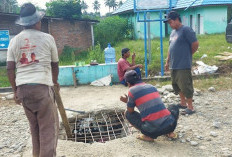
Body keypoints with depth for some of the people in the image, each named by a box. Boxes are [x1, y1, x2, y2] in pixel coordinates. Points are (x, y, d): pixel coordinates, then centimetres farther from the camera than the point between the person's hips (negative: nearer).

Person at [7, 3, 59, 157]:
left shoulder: (14, 40, 8)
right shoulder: (47, 38, 0)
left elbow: (10, 69, 5)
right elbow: (55, 65, 10)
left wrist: (15, 90, 16)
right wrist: (55, 81, 28)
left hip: (22, 88, 5)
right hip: (42, 86, -5)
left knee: (34, 126, 19)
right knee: (49, 127, 1)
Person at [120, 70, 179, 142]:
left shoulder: (132, 91, 1)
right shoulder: (152, 86, 16)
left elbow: (130, 111, 9)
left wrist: (127, 101, 29)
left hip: (153, 130, -4)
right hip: (170, 125, 4)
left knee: (128, 113, 18)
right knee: (174, 107, 36)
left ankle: (148, 136, 7)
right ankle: (170, 132, 17)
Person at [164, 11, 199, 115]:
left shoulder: (186, 30, -12)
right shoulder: (173, 32, 16)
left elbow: (195, 44, -12)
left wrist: (187, 55, 1)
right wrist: (167, 61, 19)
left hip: (183, 66, -9)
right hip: (173, 65, 9)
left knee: (185, 86, -3)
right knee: (176, 85, 16)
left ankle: (190, 107, 8)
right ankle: (183, 103, 31)